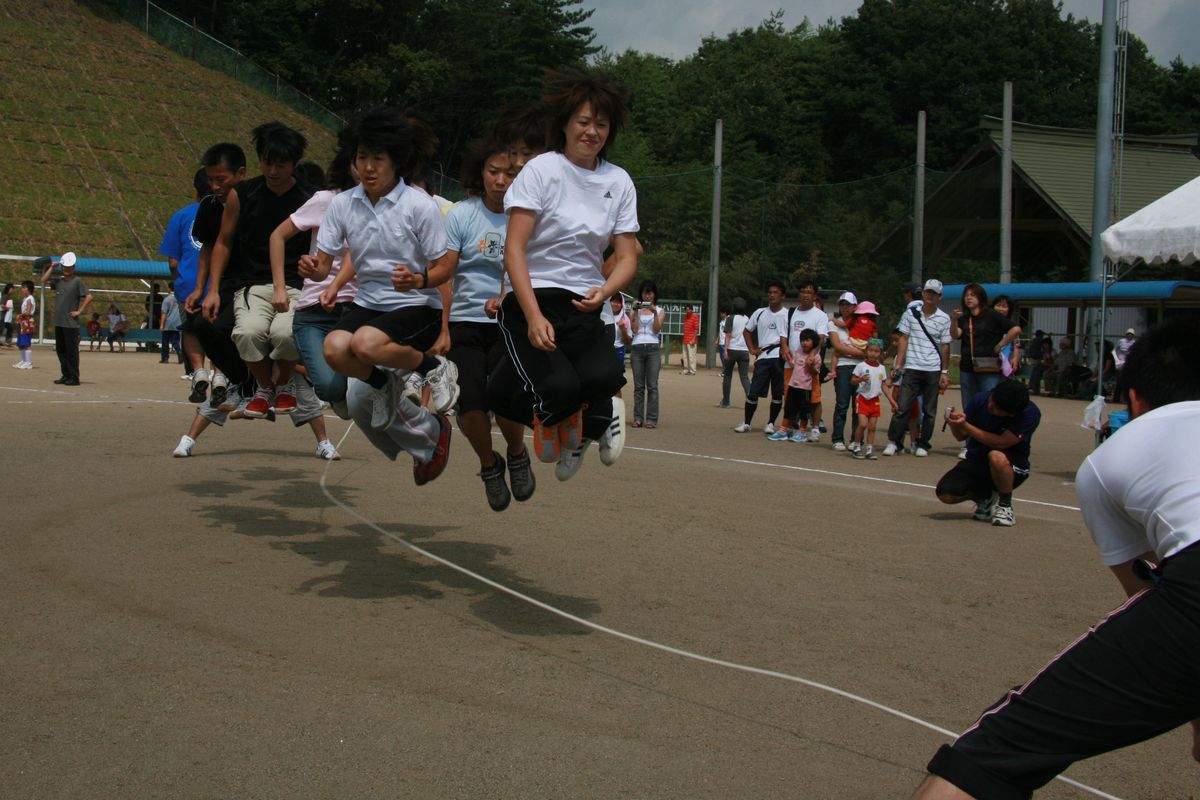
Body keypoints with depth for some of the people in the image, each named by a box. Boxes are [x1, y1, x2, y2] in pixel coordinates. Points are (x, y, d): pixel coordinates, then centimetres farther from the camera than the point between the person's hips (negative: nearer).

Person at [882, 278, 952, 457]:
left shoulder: (944, 318, 4)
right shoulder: (911, 313, 4)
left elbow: (945, 346, 7)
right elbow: (903, 339, 5)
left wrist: (945, 372, 4)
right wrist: (898, 365, -2)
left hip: (933, 370, 1)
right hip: (912, 368, -1)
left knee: (929, 410, 5)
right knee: (902, 406, -5)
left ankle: (923, 444, 15)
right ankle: (893, 442, 1)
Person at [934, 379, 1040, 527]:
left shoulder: (1030, 414, -22)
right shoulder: (980, 400, -12)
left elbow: (1001, 443, -29)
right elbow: (961, 436, 0)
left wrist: (965, 425, -31)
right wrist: (955, 425, -24)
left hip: (1010, 466, -4)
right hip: (976, 460, 4)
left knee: (997, 457, -40)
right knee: (945, 493, -20)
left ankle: (1005, 505, -11)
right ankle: (985, 497, 13)